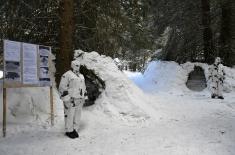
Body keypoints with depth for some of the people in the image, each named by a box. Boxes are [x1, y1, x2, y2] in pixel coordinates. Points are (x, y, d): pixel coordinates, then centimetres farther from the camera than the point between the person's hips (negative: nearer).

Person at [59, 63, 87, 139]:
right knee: (70, 115, 0)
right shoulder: (67, 75, -9)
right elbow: (62, 88, -13)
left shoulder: (81, 76, 14)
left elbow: (83, 88, 19)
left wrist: (83, 98, 14)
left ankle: (74, 130, 21)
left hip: (79, 100, 7)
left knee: (77, 115, 9)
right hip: (70, 99, -7)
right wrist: (66, 100, -18)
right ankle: (69, 131, 13)